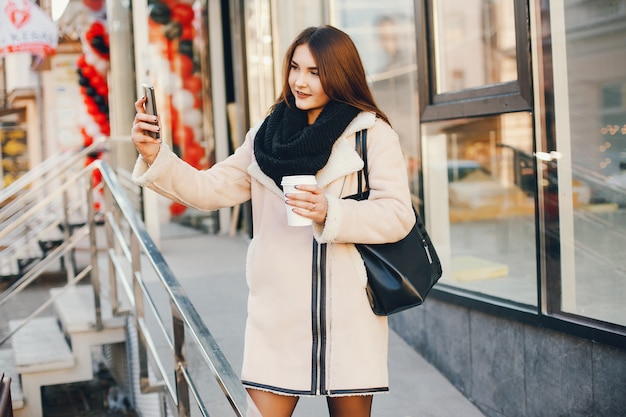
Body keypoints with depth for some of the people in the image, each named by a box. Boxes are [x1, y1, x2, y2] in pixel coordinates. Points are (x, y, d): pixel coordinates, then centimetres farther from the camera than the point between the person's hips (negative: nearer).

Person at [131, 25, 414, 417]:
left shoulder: (373, 133, -3)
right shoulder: (266, 135, 10)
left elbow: (399, 215, -9)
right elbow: (210, 189, 6)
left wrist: (331, 213, -21)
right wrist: (154, 155, -7)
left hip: (348, 315, -2)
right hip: (278, 314, 3)